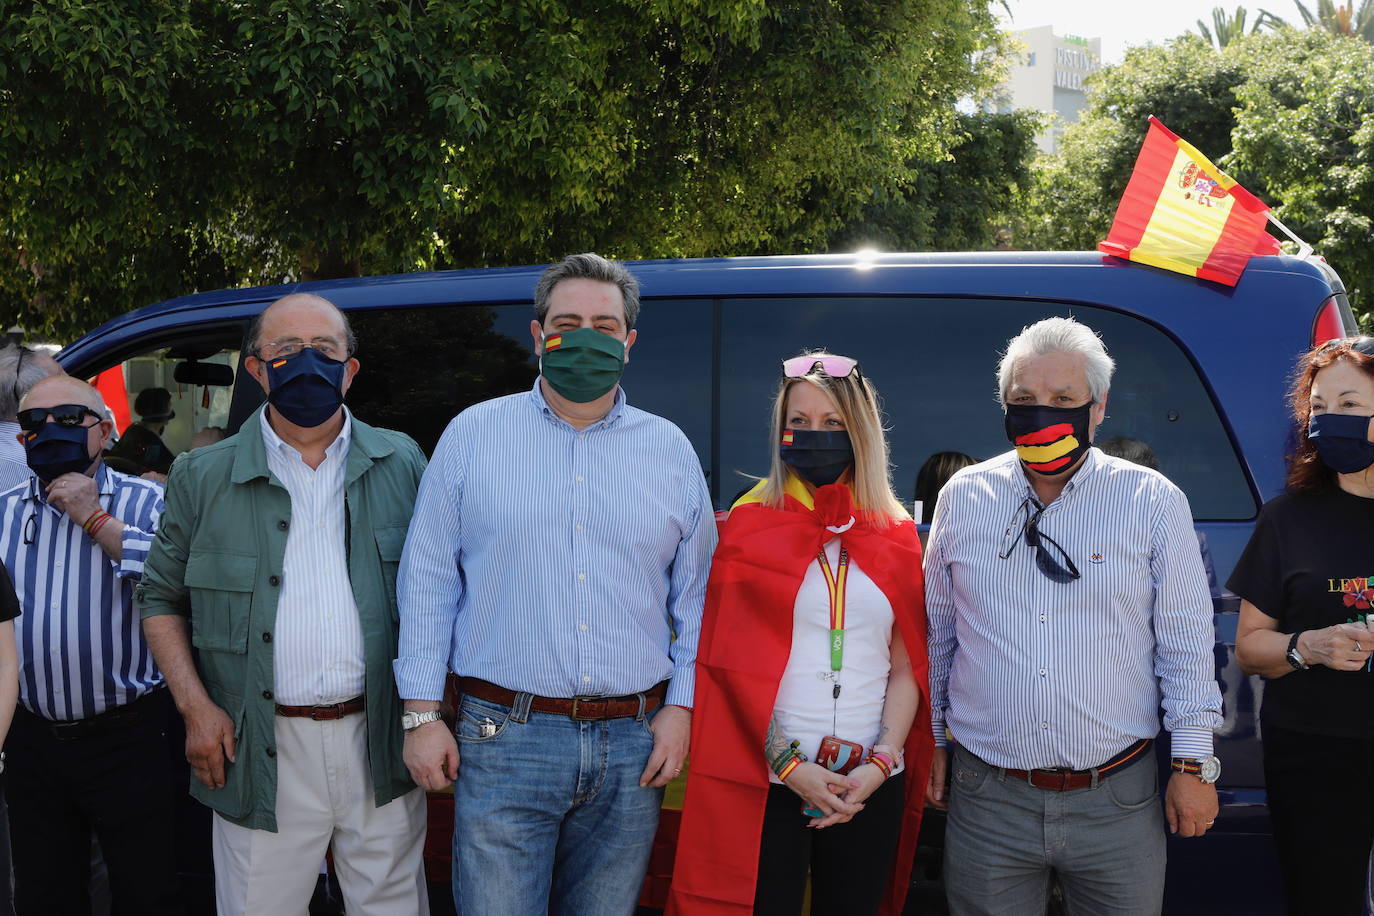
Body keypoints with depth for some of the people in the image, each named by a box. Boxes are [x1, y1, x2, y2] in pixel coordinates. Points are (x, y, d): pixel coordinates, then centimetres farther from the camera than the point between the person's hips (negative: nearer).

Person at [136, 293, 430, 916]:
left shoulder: (402, 463, 6)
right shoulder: (203, 478, 3)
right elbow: (160, 597, 10)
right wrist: (195, 706, -2)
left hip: (381, 746, 1)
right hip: (260, 758, -1)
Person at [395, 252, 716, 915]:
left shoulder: (670, 450, 10)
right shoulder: (473, 434, 4)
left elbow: (695, 593, 11)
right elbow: (428, 579, 3)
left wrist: (680, 706, 2)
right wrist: (422, 712, -2)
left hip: (634, 745, 2)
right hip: (505, 739, -2)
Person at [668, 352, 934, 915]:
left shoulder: (897, 536, 7)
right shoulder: (750, 525, 1)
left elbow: (908, 667, 6)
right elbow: (730, 662, -4)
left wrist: (880, 764, -7)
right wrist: (790, 765, -11)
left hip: (870, 789, 2)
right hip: (766, 781, -2)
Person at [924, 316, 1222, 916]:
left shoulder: (1154, 502, -2)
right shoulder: (963, 498, 3)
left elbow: (1185, 642, 1)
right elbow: (936, 632, 12)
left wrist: (1193, 764, 0)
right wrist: (934, 740, 13)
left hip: (1115, 801, -1)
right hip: (986, 795, 2)